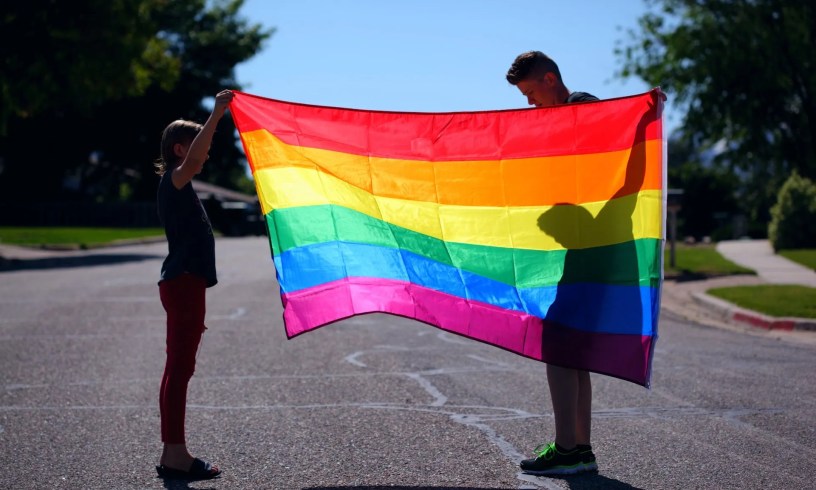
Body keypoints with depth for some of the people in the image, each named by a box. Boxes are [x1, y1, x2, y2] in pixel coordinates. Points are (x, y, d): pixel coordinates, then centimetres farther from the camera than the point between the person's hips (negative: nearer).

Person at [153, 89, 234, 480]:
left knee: (178, 369, 10)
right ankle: (174, 456, -9)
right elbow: (192, 159, -32)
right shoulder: (173, 181, -9)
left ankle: (174, 455, 15)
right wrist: (216, 114, -36)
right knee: (179, 368, -10)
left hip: (184, 283, 10)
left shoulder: (178, 187, 21)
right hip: (184, 284, -10)